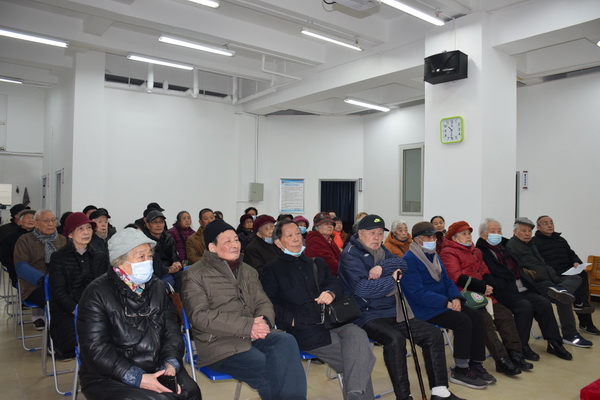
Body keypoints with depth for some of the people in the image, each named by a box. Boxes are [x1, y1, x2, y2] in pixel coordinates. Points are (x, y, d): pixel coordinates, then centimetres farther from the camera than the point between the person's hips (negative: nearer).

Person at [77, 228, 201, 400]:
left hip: (156, 370, 4)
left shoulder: (157, 287, 8)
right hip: (109, 379, -4)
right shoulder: (97, 293, -8)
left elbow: (171, 331, 8)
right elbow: (96, 349, -15)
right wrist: (138, 379, -22)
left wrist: (170, 365, -11)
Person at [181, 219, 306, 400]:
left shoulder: (248, 271, 19)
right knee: (270, 369, -28)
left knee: (286, 340, -27)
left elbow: (263, 303, 13)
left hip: (253, 337, 5)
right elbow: (200, 316, -11)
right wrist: (247, 326, -20)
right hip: (219, 344, -5)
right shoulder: (194, 275, 0)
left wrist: (263, 321, -14)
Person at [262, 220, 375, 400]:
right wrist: (292, 320, -13)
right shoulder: (272, 269, 11)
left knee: (357, 334, -28)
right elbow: (269, 305, 1)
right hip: (303, 330, -4)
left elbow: (335, 283, 16)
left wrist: (330, 293, -7)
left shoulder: (317, 263, 27)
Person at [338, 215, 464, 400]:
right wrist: (392, 280, -11)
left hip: (393, 312, 9)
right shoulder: (351, 254, -10)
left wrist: (382, 267, -18)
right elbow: (362, 288, -22)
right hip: (368, 315, -8)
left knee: (433, 334, 2)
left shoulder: (380, 250, 16)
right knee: (395, 339, -34)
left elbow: (402, 263, 1)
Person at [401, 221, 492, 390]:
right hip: (423, 309, -9)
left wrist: (456, 298, -6)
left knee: (476, 316, -9)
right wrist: (446, 303, -22)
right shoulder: (409, 260, -14)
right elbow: (417, 293, -21)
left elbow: (447, 281, 15)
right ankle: (460, 370, -9)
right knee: (463, 321, -23)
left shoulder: (434, 256, 14)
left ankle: (475, 364, 2)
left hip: (442, 303, 9)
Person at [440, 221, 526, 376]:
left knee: (505, 315, -3)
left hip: (483, 294, 9)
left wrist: (489, 285, -4)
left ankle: (514, 354, 3)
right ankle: (502, 360, -19)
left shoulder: (475, 251, 24)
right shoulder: (448, 252, -5)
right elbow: (457, 277, -16)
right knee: (485, 319, -25)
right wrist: (483, 287, -14)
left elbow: (485, 272, 20)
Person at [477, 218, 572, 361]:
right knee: (525, 306, -28)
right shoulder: (480, 252, -6)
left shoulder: (505, 247, 21)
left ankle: (555, 343, 2)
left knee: (544, 303, -11)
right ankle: (522, 346, -11)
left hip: (523, 289, 8)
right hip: (505, 293, -7)